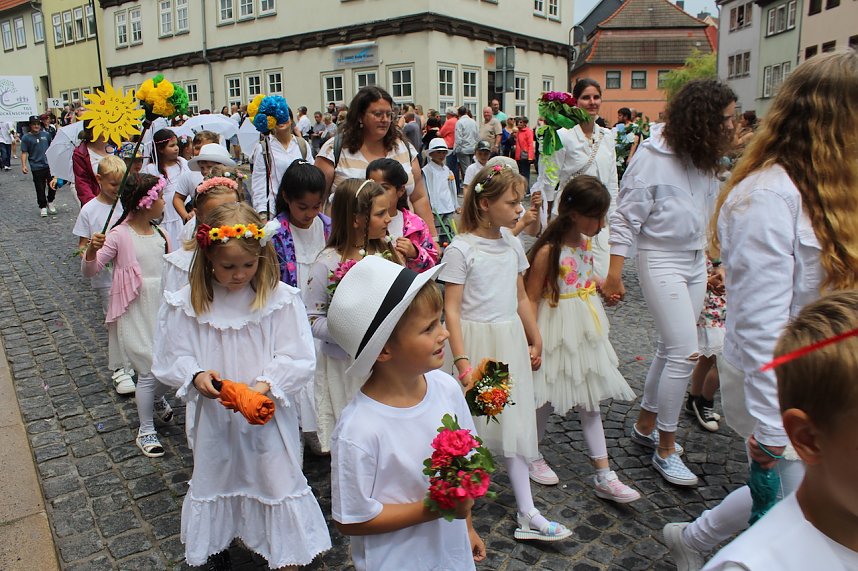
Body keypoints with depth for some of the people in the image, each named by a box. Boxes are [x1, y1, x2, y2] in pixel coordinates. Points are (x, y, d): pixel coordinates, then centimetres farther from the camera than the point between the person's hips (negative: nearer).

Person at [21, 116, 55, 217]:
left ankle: (50, 202, 28)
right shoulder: (26, 138, -1)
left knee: (53, 185, 3)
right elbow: (24, 153, -2)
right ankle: (43, 207, 15)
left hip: (49, 165, 2)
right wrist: (23, 165, -11)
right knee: (40, 189, 2)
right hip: (37, 167, -2)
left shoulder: (46, 134, 7)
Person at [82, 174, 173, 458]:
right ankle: (145, 431, 17)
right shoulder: (120, 236, -13)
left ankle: (158, 399, 43)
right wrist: (92, 248, -32)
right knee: (149, 372, -2)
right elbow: (90, 270, -13)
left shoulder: (160, 234, 6)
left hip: (161, 309, 6)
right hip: (135, 314, -6)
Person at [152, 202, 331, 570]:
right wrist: (196, 375, -23)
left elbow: (297, 359, -15)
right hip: (214, 414, 3)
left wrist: (265, 385, -29)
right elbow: (171, 358, -3)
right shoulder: (185, 304, -9)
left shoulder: (280, 300, -16)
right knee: (215, 480, 23)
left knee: (278, 482, 12)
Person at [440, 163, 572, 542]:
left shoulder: (511, 243, 7)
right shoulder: (461, 249, -13)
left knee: (515, 422, 8)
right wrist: (462, 362, -19)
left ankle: (527, 514, 16)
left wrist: (535, 341, 19)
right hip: (476, 341, -6)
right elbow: (451, 309, -14)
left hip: (510, 341, 6)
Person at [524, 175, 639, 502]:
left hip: (584, 331, 7)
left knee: (590, 401, 11)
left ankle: (603, 477, 19)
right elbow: (532, 298, -17)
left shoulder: (586, 242, 1)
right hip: (557, 331, -7)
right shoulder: (548, 251, -21)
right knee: (548, 399, 8)